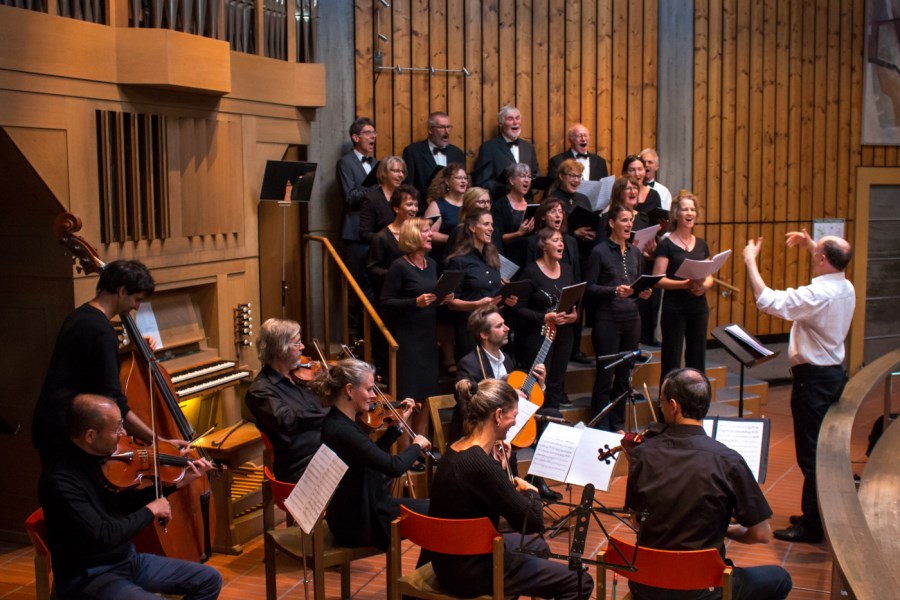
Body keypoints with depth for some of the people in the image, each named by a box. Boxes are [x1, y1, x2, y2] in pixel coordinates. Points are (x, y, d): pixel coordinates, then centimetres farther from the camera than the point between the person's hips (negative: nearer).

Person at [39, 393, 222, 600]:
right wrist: (151, 510, -17)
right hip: (88, 577, -9)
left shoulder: (98, 458, 0)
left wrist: (178, 482, 9)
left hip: (128, 559, 9)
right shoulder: (59, 480, -25)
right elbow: (103, 536, -30)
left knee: (209, 579, 7)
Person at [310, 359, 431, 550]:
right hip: (359, 523, -10)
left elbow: (375, 454, 16)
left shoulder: (339, 421, 3)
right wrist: (417, 445, -13)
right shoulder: (341, 431, -28)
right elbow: (394, 467, -31)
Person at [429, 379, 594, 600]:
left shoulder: (455, 451, 0)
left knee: (538, 547, 33)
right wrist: (531, 492, -5)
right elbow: (533, 523, -23)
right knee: (580, 582, -3)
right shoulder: (481, 464, -28)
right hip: (472, 573, -10)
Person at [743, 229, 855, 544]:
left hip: (813, 379, -10)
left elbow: (767, 300, -29)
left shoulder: (818, 295, -24)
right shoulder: (847, 288, 4)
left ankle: (812, 527, 5)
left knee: (812, 455, -2)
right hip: (834, 373, 10)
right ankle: (823, 515, 30)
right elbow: (833, 266, 30)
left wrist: (750, 261, -18)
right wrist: (811, 245, 24)